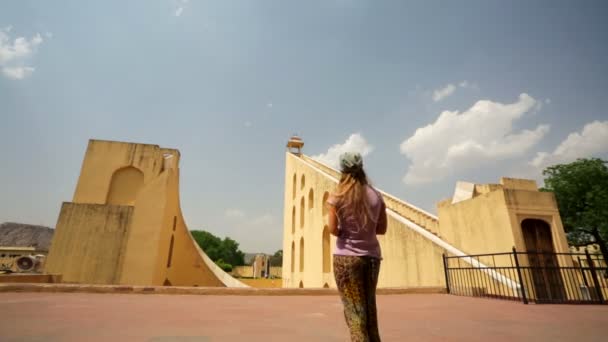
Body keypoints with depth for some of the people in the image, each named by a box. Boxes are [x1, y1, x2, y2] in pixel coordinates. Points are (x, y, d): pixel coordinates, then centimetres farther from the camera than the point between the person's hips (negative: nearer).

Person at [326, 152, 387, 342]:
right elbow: (382, 229, 7)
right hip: (372, 256, 4)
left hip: (346, 257, -4)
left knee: (354, 311, 3)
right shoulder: (376, 196, 3)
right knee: (369, 308, 18)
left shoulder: (337, 197, -7)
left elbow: (333, 229, -10)